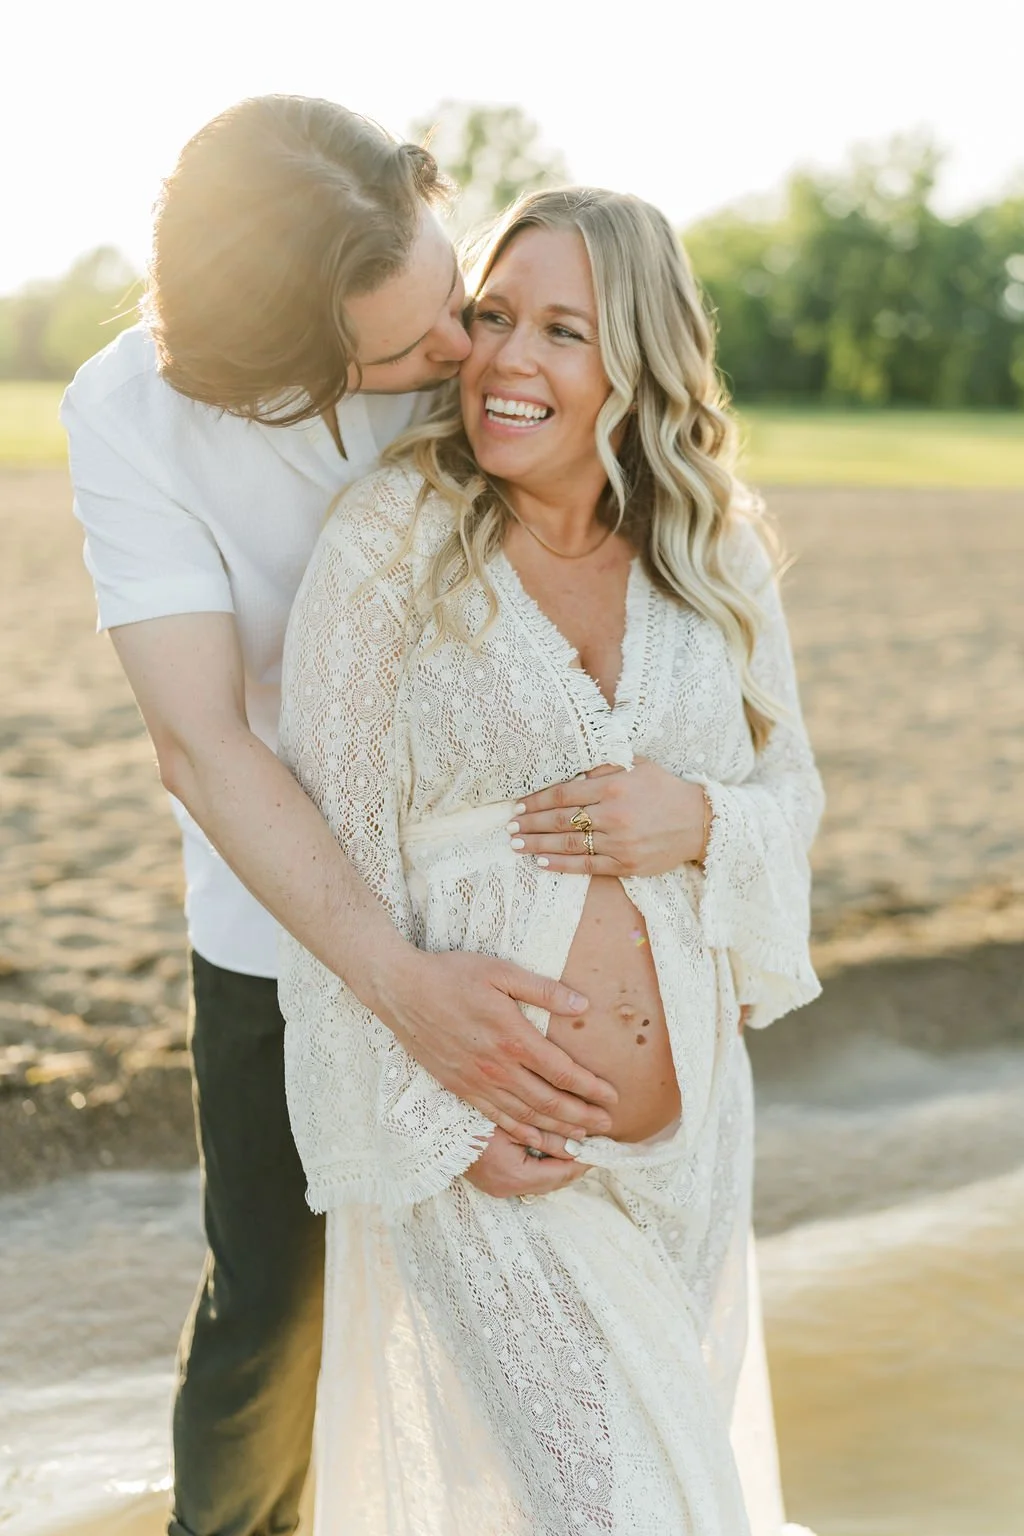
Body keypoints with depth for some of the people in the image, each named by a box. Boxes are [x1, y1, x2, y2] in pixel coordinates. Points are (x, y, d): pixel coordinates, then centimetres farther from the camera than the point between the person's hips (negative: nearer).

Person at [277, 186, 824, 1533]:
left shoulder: (718, 559, 1)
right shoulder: (388, 547, -12)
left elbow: (793, 791, 9)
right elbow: (330, 856, -11)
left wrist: (700, 821, -14)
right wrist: (441, 1119, -14)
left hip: (688, 1122, 5)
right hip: (482, 1142, -5)